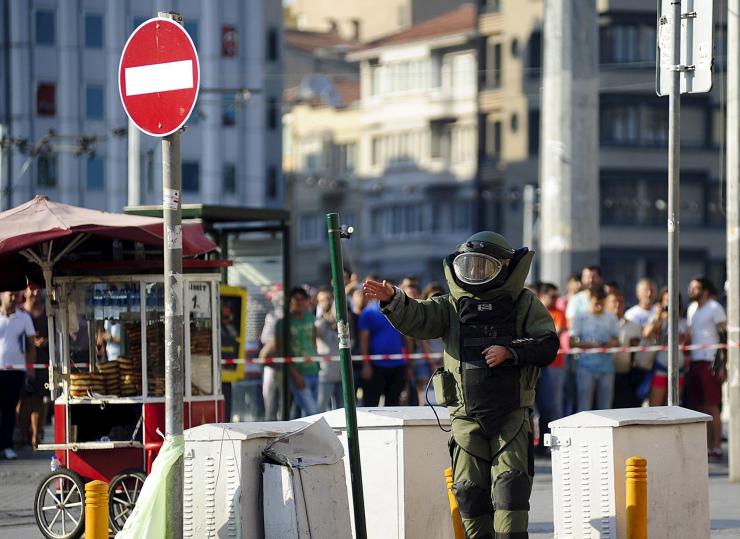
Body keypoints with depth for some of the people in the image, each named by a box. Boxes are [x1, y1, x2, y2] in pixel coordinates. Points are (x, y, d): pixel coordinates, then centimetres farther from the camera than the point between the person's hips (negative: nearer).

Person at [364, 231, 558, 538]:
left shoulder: (524, 305, 3)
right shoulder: (451, 307, 7)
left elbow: (548, 347, -4)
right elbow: (416, 319, -10)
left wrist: (511, 351, -19)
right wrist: (392, 300, -30)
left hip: (511, 415, -2)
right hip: (467, 418, 2)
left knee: (510, 485, -10)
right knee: (470, 490, 3)